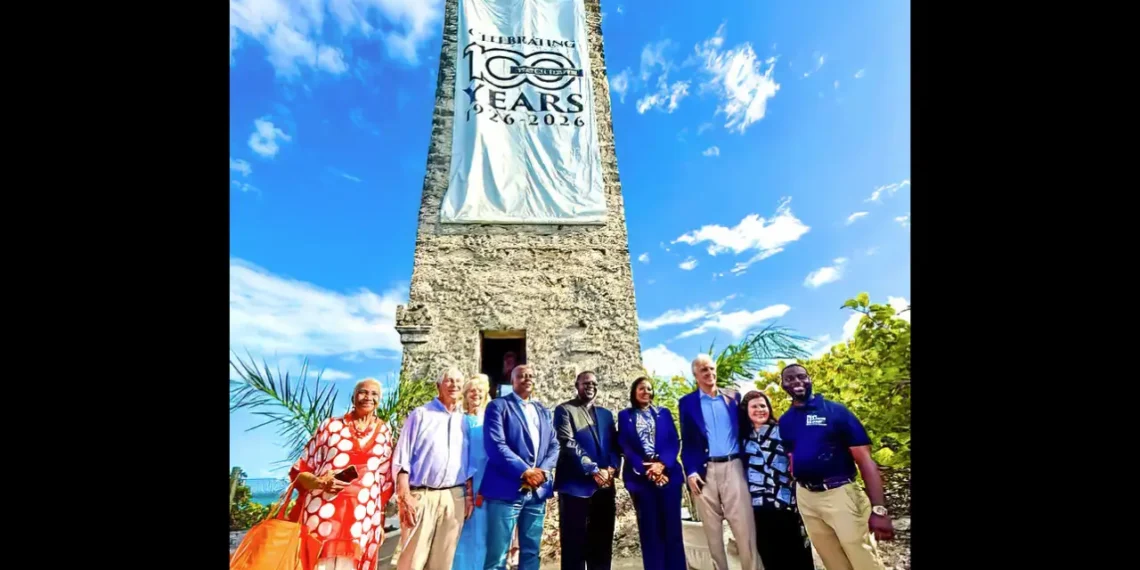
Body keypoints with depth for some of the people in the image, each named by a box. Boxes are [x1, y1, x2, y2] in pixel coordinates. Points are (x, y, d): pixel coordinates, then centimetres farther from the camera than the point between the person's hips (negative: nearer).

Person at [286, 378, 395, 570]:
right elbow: (300, 471, 6)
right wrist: (318, 482, -14)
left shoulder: (384, 432, 8)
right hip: (321, 513, -1)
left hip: (362, 518, 1)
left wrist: (380, 521, 10)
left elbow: (386, 480, 12)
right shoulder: (331, 425, 4)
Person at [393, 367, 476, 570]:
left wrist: (469, 494, 7)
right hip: (421, 495, -4)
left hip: (454, 497, 4)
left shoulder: (464, 421, 10)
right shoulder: (421, 414, -2)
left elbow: (468, 463, 14)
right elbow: (403, 457, -5)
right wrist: (405, 496, -11)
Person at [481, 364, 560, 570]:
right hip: (507, 489, -5)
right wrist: (524, 471, -16)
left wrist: (543, 470, -7)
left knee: (531, 552, 13)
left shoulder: (544, 411, 16)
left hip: (537, 490, 6)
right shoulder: (498, 406, -2)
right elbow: (495, 445, -13)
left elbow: (554, 446, 11)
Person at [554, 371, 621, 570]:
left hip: (604, 485, 5)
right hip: (576, 485, -5)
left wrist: (611, 468, -7)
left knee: (602, 544, 12)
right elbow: (568, 444, -12)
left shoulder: (606, 414, 16)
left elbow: (615, 445, 11)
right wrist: (594, 470, -16)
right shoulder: (564, 410, -2)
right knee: (575, 544, 2)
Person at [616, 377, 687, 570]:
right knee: (649, 528, 4)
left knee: (672, 526, 3)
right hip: (640, 476, -1)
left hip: (668, 473, 1)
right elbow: (624, 446, 0)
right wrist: (645, 468, -12)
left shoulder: (664, 413, 11)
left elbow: (675, 442, 4)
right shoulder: (625, 415, 6)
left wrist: (662, 464, -12)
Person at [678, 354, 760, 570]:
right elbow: (687, 442, 3)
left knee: (745, 527, 0)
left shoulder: (733, 397, 10)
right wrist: (690, 471, -7)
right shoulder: (687, 402, 5)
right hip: (704, 471, -1)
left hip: (733, 467, 1)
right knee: (712, 530, 7)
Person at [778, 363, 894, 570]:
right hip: (805, 498, 4)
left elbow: (864, 459, -10)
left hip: (839, 493, -4)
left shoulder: (836, 411, -8)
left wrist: (879, 509, -17)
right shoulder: (784, 421, 5)